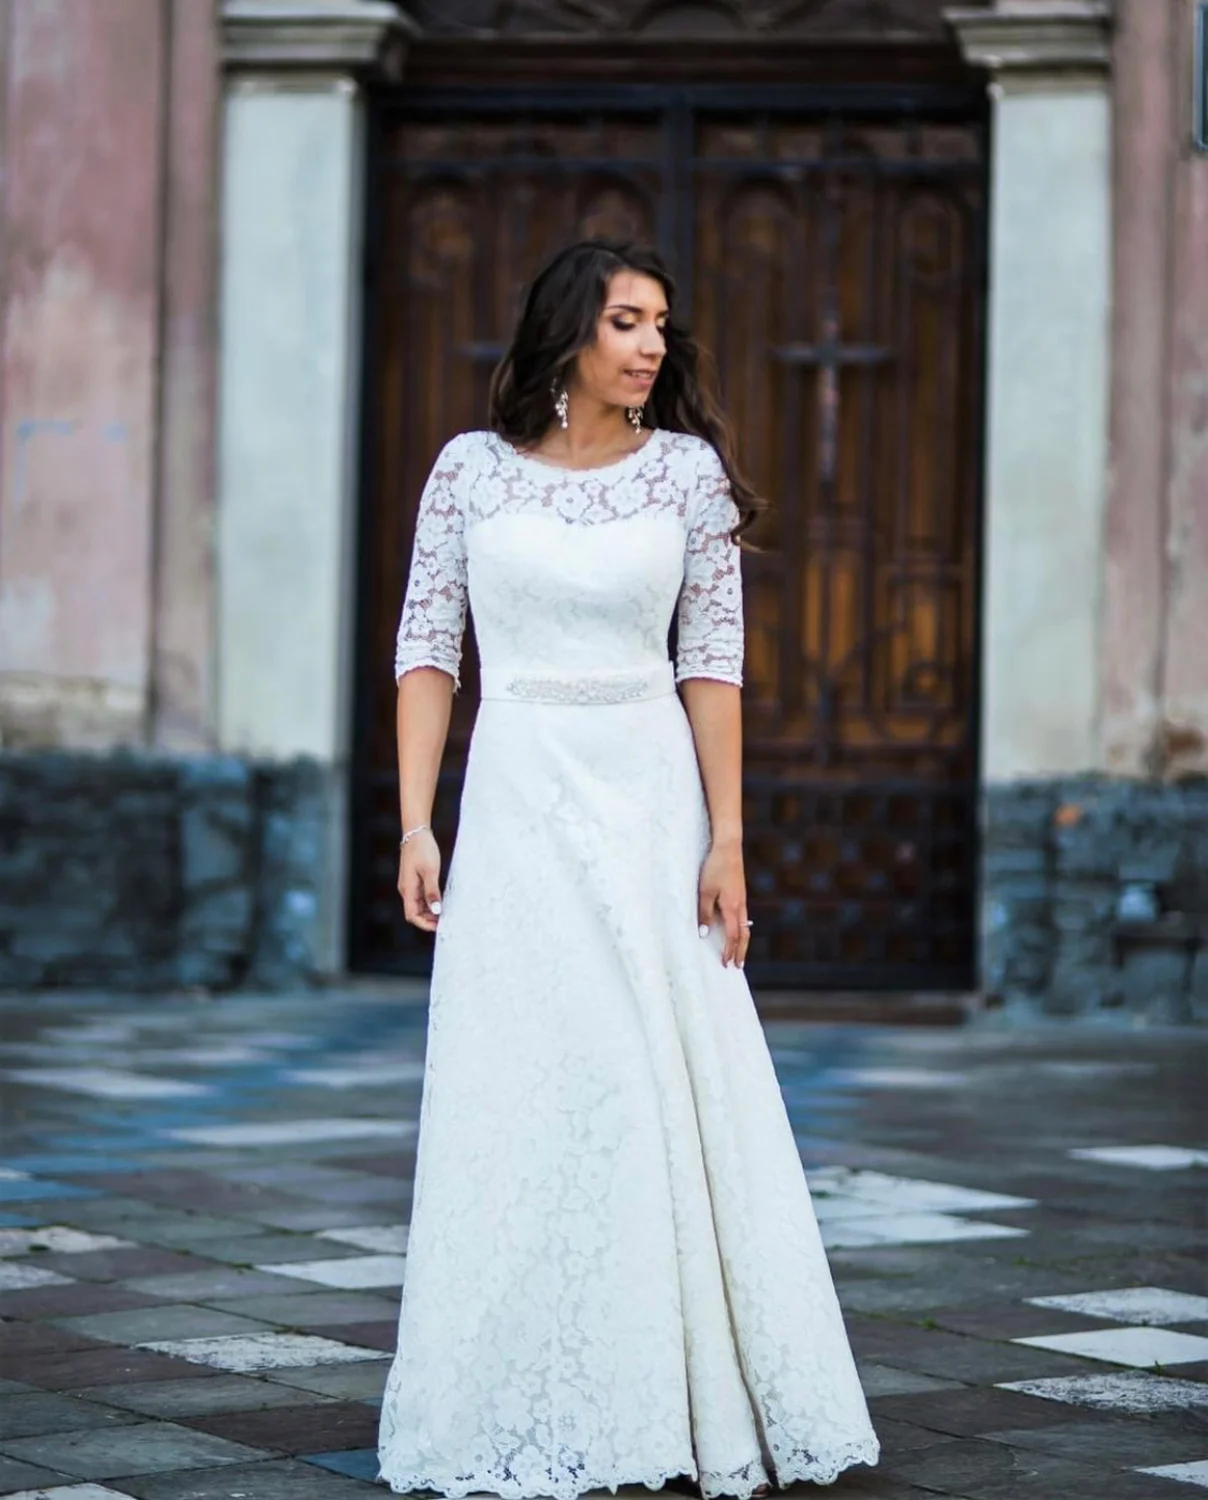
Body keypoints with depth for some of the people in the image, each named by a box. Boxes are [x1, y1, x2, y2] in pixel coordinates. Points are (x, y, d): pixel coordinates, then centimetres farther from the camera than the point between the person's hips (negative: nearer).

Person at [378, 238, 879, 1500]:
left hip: (652, 798, 1)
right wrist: (415, 826, -5)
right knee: (518, 1099, 0)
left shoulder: (689, 472, 2)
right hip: (517, 795, 0)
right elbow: (428, 650, 3)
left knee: (669, 1096, 0)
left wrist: (726, 841, -4)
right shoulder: (472, 469, 2)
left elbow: (712, 664, 1)